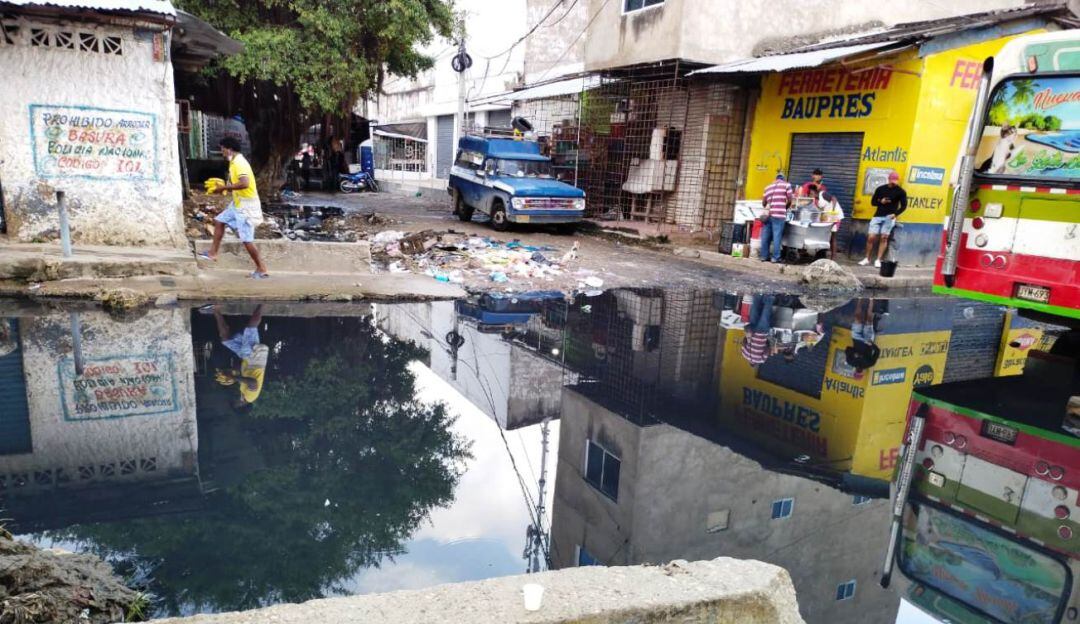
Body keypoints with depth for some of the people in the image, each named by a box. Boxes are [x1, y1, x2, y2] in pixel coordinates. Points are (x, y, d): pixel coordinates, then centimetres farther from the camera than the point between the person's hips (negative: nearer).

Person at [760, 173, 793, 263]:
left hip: (768, 214, 5)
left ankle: (764, 256, 11)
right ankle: (775, 257, -4)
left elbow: (763, 203, 20)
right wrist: (785, 208, 21)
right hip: (779, 214, -4)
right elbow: (790, 200, 3)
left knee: (766, 236, 8)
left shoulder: (768, 187, 21)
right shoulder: (786, 185, 7)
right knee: (777, 236, -4)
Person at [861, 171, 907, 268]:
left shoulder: (901, 192, 1)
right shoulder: (880, 189, 7)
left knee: (884, 237, -9)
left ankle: (878, 260, -4)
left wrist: (895, 214, -14)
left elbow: (903, 206, 2)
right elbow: (873, 202, 10)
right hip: (878, 216, 2)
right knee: (872, 237, -4)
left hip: (890, 217, -2)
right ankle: (867, 259, 8)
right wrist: (881, 201, -11)